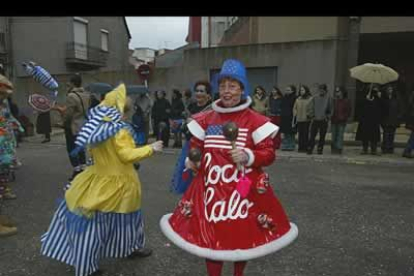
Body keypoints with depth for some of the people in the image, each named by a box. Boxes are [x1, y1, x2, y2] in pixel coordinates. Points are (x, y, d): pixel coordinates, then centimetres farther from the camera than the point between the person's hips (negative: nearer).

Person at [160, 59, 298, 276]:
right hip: (211, 188, 2)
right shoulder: (206, 119, 5)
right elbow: (195, 146, 14)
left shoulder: (255, 121, -6)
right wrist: (191, 161, -5)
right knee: (210, 238, 8)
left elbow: (269, 154, -6)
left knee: (244, 237, 15)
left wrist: (248, 156, -23)